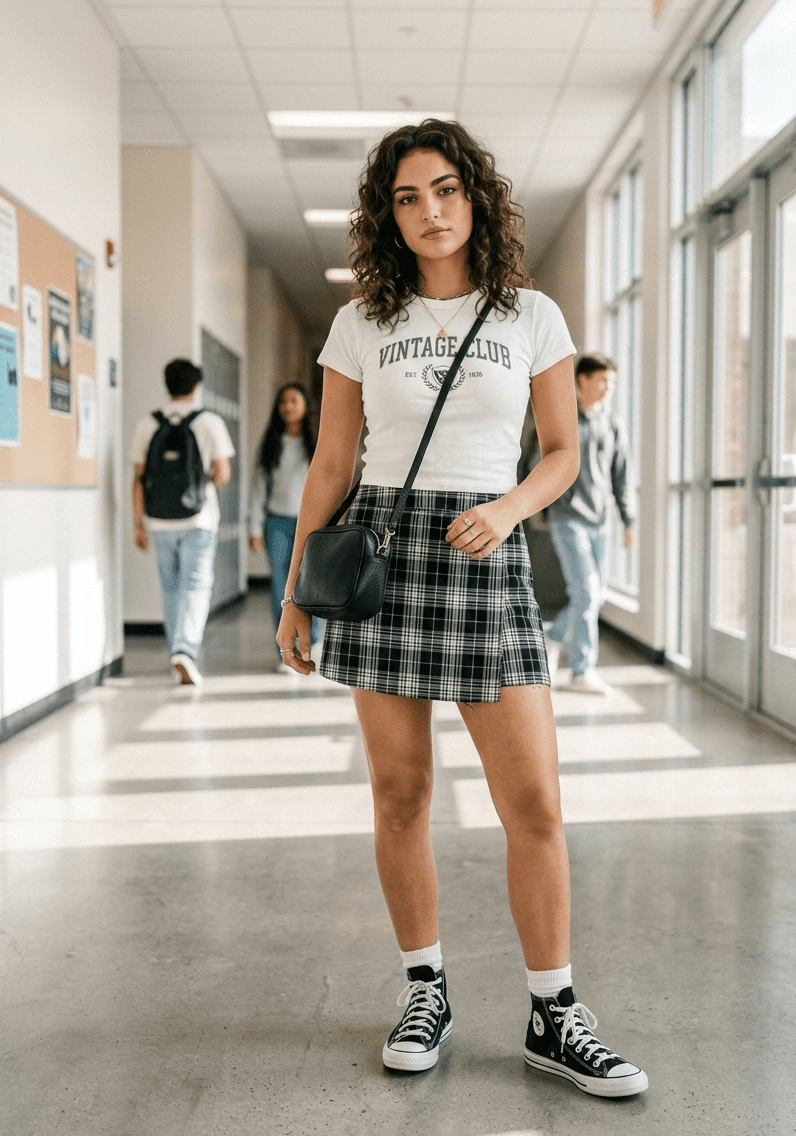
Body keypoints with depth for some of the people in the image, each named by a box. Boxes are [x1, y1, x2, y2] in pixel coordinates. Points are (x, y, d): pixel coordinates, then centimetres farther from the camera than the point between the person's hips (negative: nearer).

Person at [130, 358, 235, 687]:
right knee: (196, 587, -1)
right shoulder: (210, 422, -3)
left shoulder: (147, 424, 3)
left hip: (159, 522, 3)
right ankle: (185, 650, -20)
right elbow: (222, 474, -7)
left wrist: (138, 524, 7)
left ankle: (178, 659, 20)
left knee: (171, 589, 14)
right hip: (198, 519, -3)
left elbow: (138, 479, 2)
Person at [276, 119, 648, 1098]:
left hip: (488, 559, 0)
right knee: (400, 795, 5)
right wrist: (295, 595, 8)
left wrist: (506, 509, -13)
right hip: (382, 549, 1)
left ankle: (553, 1017, 11)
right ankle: (426, 992, 23)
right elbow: (329, 467, 9)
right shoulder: (361, 324, 6)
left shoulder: (531, 316, 5)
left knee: (535, 802, -4)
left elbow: (562, 454, 8)